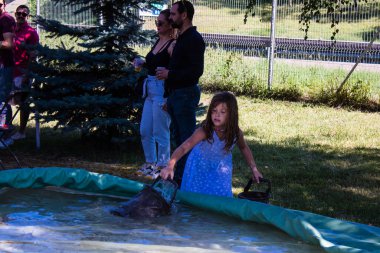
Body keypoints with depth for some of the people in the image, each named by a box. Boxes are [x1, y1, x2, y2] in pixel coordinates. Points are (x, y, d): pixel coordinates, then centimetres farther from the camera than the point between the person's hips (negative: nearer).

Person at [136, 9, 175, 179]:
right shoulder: (158, 42, 12)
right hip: (151, 89, 9)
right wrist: (143, 64, 5)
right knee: (145, 130, 13)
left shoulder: (172, 45, -13)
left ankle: (162, 166, 12)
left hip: (163, 90, -9)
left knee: (160, 132, 0)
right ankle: (150, 162, 27)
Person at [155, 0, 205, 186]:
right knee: (178, 137, 15)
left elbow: (196, 71, -22)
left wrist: (170, 74, -18)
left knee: (187, 138, -5)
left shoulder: (194, 39, -14)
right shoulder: (181, 38, 16)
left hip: (186, 94, -10)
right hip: (175, 94, 10)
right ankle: (179, 176, 23)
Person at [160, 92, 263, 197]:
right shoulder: (204, 131, -35)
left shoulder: (236, 133, -22)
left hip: (221, 169, 2)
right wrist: (170, 167, -60)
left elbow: (244, 148, 0)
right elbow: (184, 148, -45)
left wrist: (254, 169, 0)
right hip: (200, 167, -2)